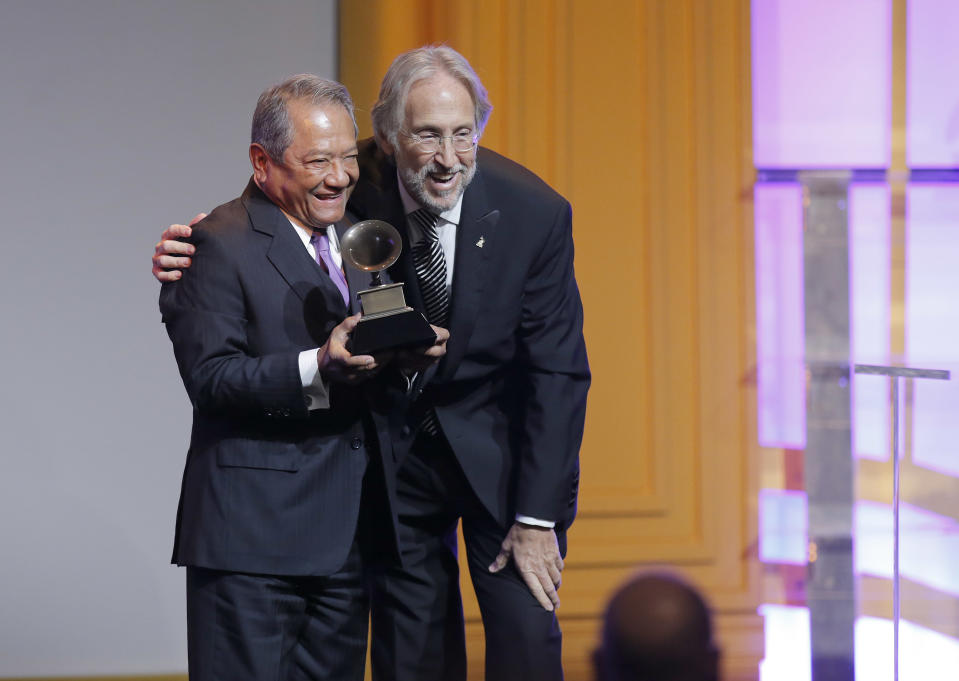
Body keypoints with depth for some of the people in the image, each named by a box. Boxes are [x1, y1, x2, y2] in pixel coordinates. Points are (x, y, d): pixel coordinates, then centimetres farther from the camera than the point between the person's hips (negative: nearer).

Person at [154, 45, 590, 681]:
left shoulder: (535, 212, -19)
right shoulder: (356, 187, -16)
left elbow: (558, 372, -14)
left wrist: (538, 518, -15)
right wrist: (193, 252, -21)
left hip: (500, 450, -1)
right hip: (394, 450, 2)